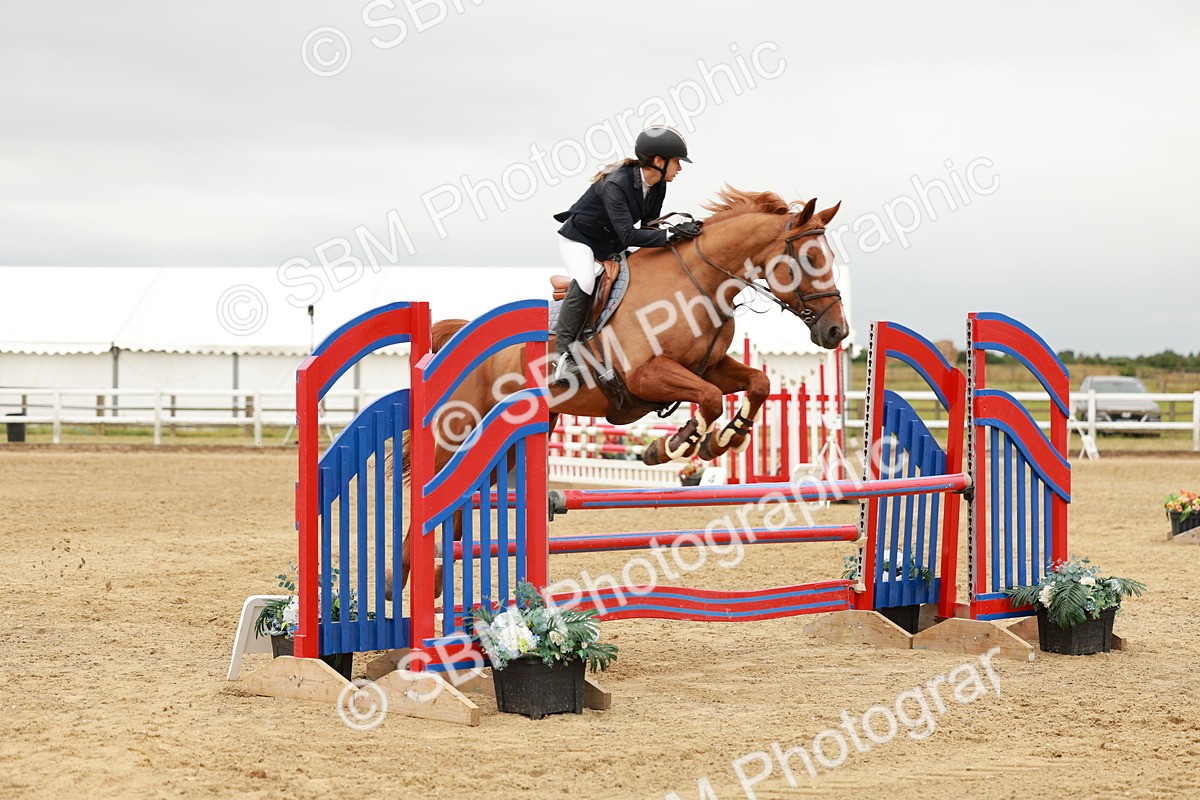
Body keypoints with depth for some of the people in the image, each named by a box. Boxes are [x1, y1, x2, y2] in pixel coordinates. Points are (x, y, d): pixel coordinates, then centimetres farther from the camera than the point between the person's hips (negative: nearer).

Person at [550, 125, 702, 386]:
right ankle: (562, 357, -33)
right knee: (584, 282, -33)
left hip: (611, 245, 9)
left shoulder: (658, 187, -7)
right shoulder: (616, 184, -33)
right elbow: (627, 235, -39)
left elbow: (648, 227, 3)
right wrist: (671, 234, -44)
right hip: (579, 238, -9)